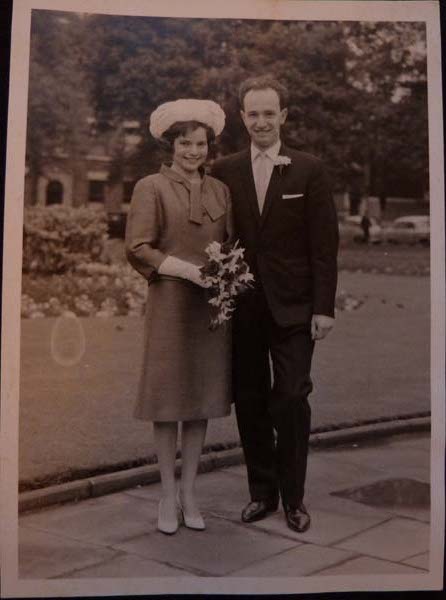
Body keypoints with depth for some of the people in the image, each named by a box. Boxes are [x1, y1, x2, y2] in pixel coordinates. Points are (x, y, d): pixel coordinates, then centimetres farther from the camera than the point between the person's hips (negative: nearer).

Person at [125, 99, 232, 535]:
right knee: (167, 398, 2)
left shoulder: (219, 190, 11)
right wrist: (187, 270, -18)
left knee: (202, 398, 8)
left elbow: (232, 244, 15)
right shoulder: (151, 188, -2)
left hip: (211, 304, 4)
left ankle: (189, 491, 21)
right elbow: (137, 248, -9)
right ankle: (168, 494, 16)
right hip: (169, 303, -4)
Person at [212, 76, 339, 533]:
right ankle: (261, 492, 23)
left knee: (292, 400, 0)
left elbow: (324, 244, -1)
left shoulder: (309, 170, 1)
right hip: (242, 308, 2)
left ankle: (293, 497, 16)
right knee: (249, 402, 8)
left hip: (293, 307, -2)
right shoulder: (224, 172, 7)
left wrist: (324, 307, -7)